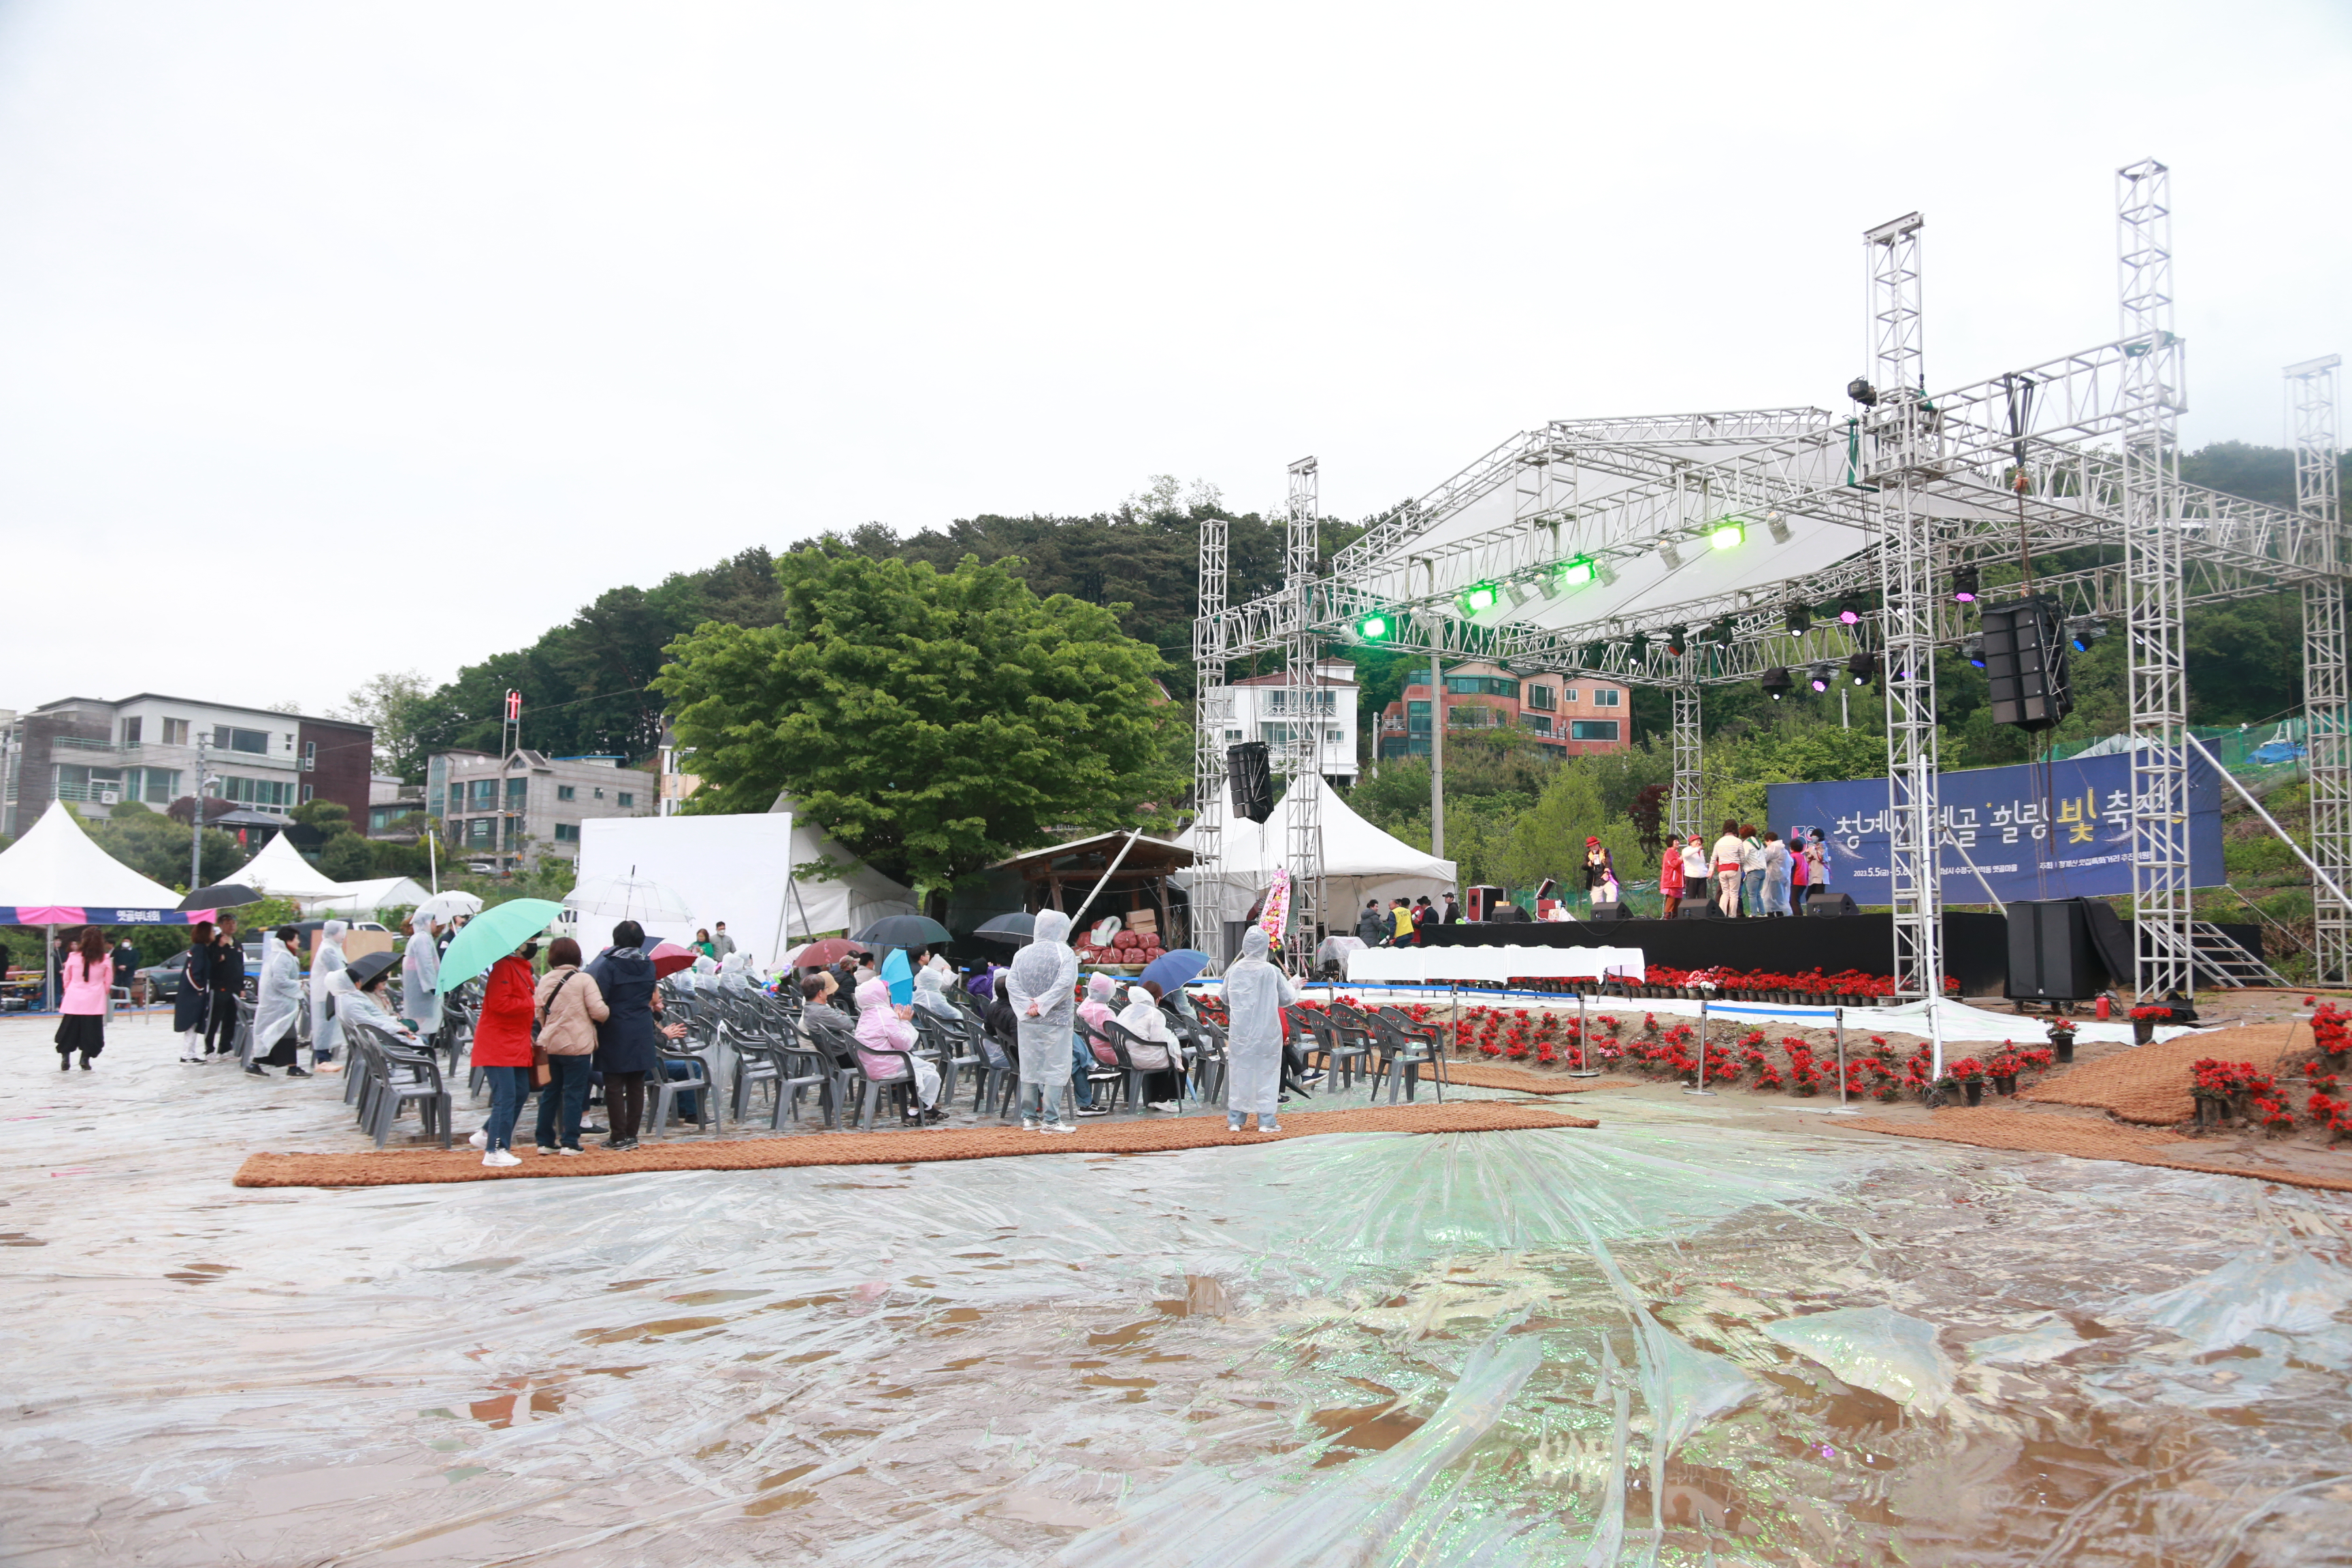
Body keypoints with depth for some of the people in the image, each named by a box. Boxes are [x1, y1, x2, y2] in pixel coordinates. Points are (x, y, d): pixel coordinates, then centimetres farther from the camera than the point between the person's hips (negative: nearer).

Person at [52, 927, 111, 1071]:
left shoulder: (73, 957, -4)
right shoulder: (105, 960, -5)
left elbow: (66, 978, 6)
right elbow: (108, 982, 1)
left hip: (74, 1000, 1)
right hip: (95, 1002, -1)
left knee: (69, 1031, 10)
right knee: (90, 1032, 6)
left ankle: (65, 1060, 8)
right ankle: (85, 1060, 5)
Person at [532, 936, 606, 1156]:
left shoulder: (544, 981, 4)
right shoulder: (584, 980, -9)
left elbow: (538, 1012, 6)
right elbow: (599, 1012, -14)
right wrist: (609, 1013, 7)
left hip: (549, 1045, 4)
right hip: (577, 1046, -4)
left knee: (550, 1093, 12)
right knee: (573, 1094, 1)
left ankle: (546, 1141, 16)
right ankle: (569, 1142, 0)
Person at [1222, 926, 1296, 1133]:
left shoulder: (1234, 970, -5)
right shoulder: (1272, 971, -11)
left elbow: (1225, 999, 8)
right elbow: (1287, 998, 0)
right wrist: (1295, 987, 20)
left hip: (1239, 1031, 2)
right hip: (1266, 1031, -2)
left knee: (1239, 1072, 10)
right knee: (1266, 1072, 6)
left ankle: (1235, 1120, 14)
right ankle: (1266, 1121, 7)